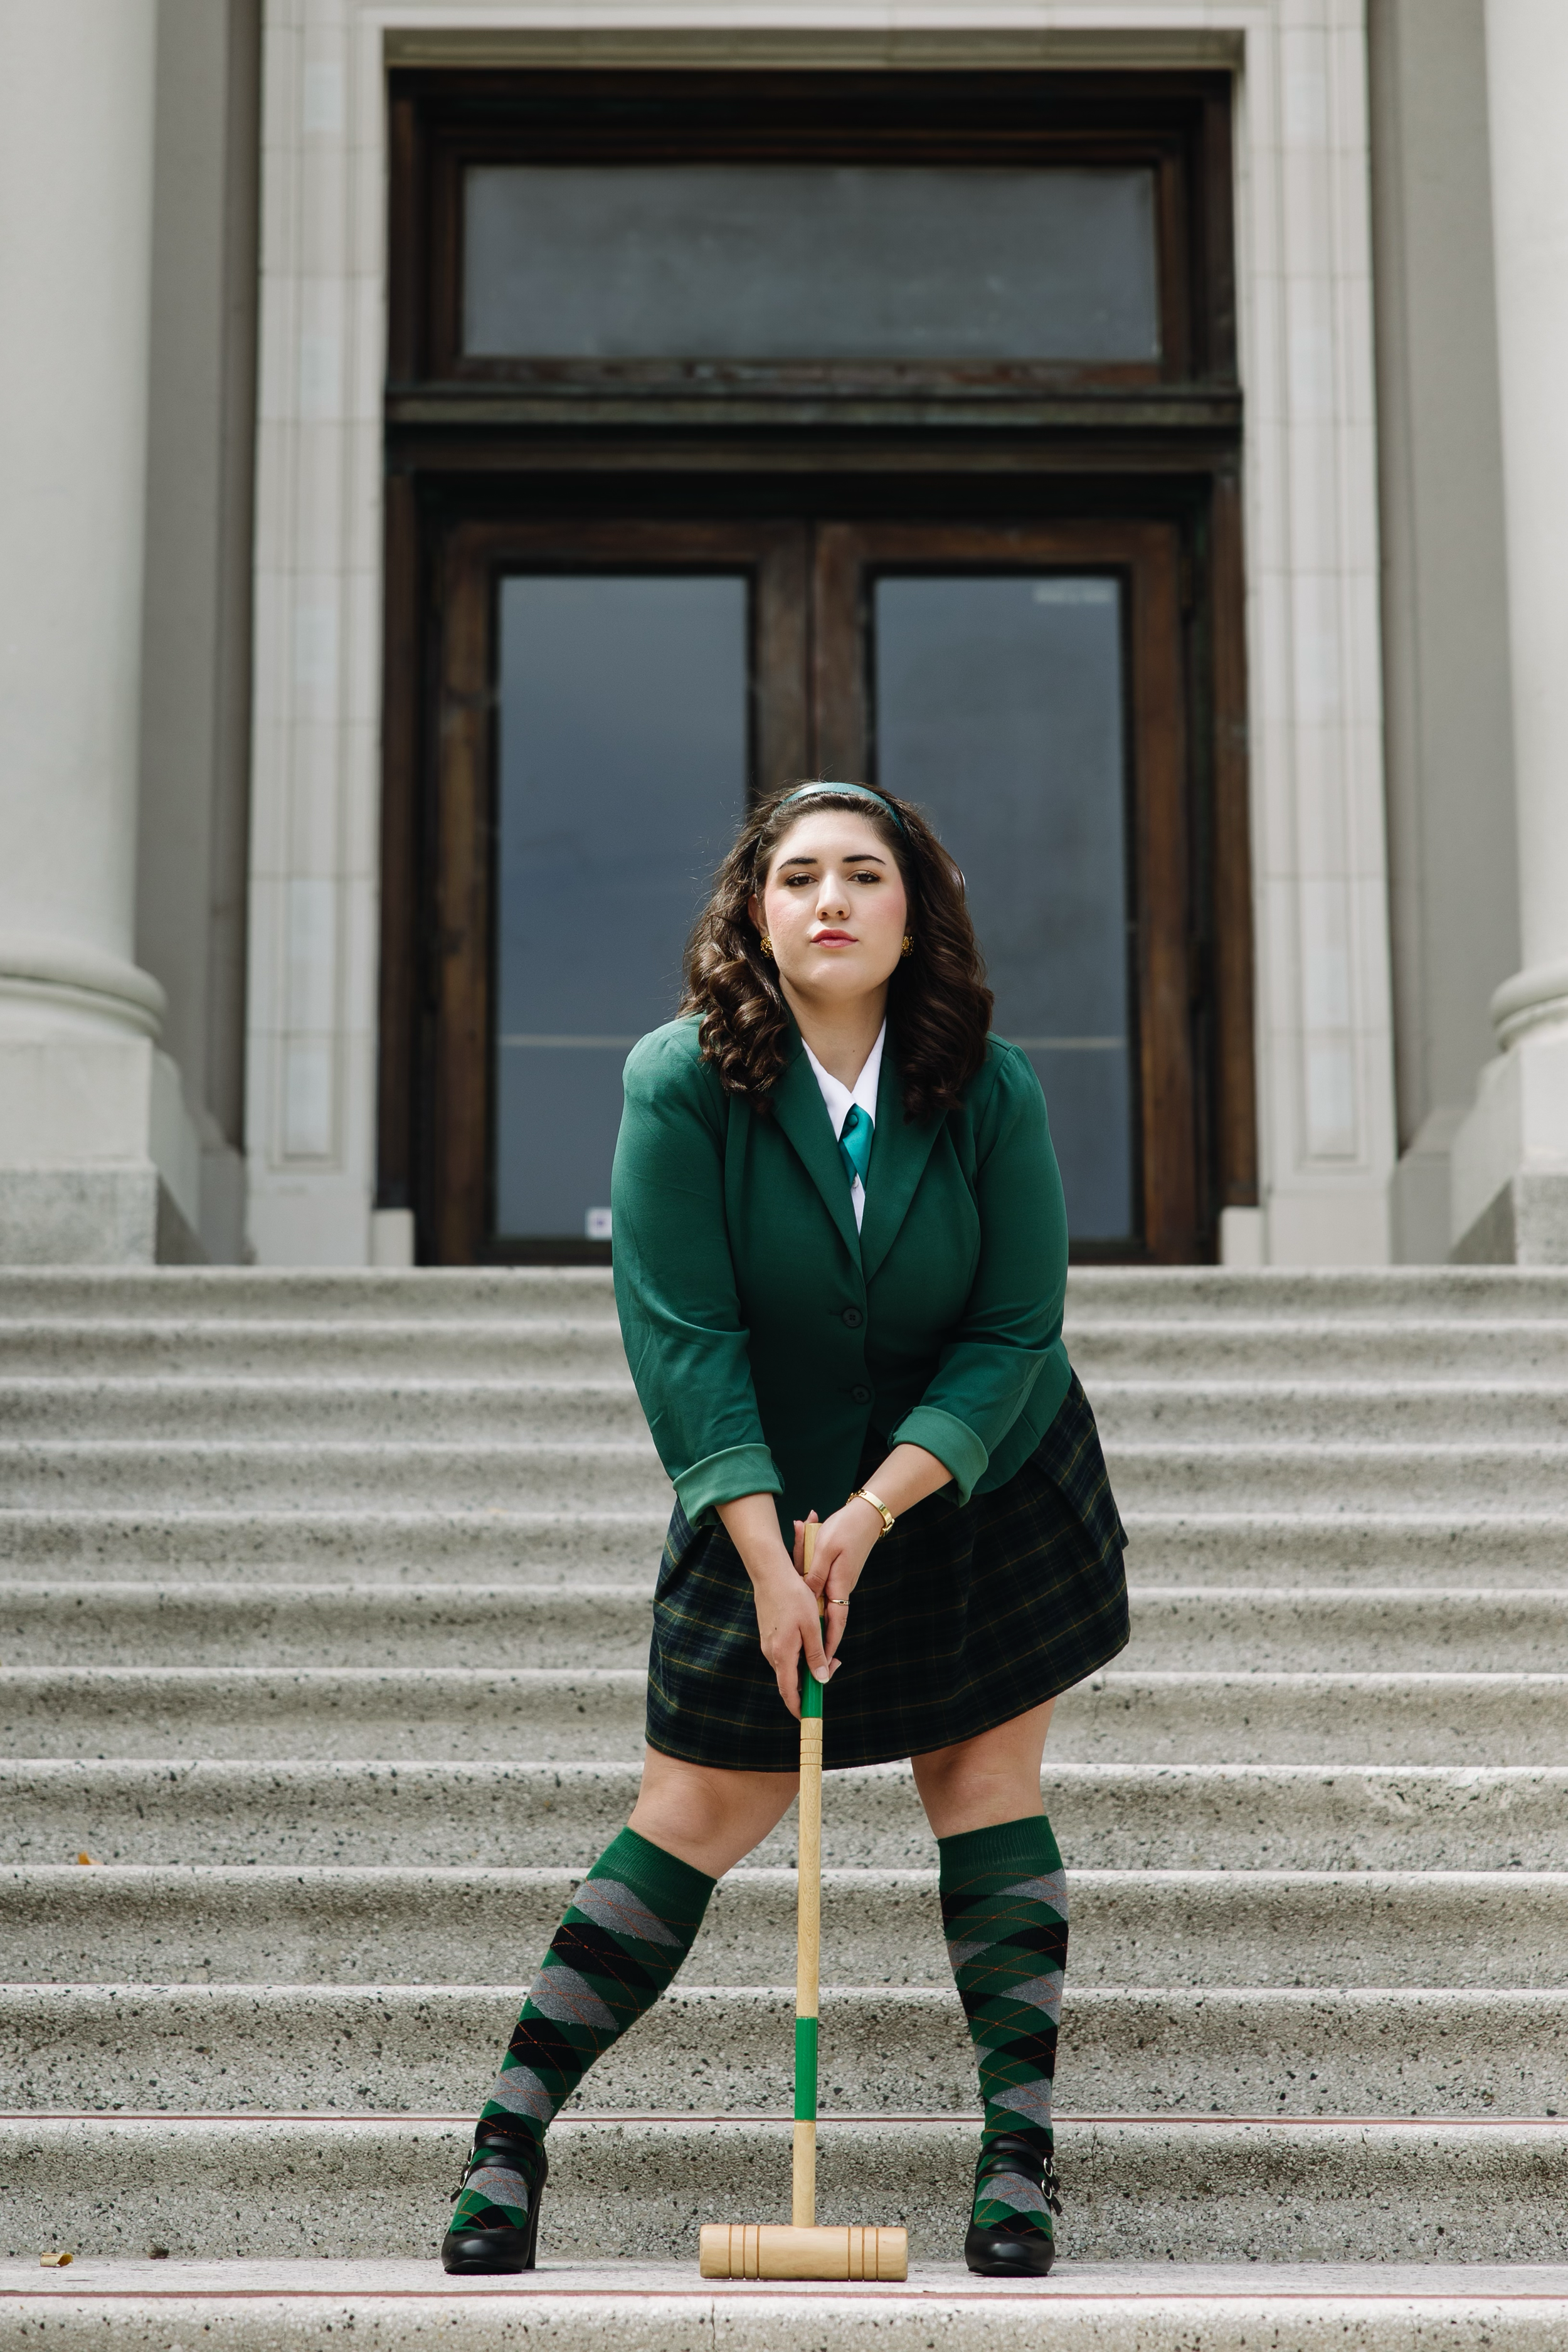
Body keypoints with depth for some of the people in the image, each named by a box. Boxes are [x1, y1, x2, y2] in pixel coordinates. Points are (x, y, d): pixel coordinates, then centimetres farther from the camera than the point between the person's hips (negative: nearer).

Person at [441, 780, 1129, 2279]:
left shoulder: (990, 1088, -12)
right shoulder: (681, 1083, -16)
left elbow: (1017, 1332, -11)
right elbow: (682, 1335, -18)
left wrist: (876, 1508, -21)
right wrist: (769, 1551, -24)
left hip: (985, 1494, 1)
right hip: (765, 1501, -1)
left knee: (986, 1784, 1)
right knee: (695, 1818, -1)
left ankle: (1020, 2151, 8)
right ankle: (512, 2134, 7)